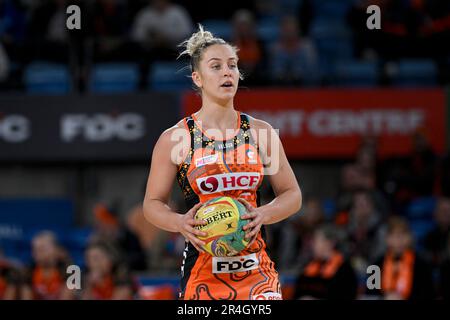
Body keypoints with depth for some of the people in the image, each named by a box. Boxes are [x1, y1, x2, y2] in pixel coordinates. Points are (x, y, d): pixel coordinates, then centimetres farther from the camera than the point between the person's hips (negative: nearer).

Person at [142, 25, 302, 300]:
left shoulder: (261, 133, 6)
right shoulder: (174, 139, 0)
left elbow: (292, 195, 10)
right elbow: (153, 204, 5)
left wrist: (263, 214, -11)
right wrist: (180, 223, -16)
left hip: (257, 271, 2)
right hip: (202, 273, -1)